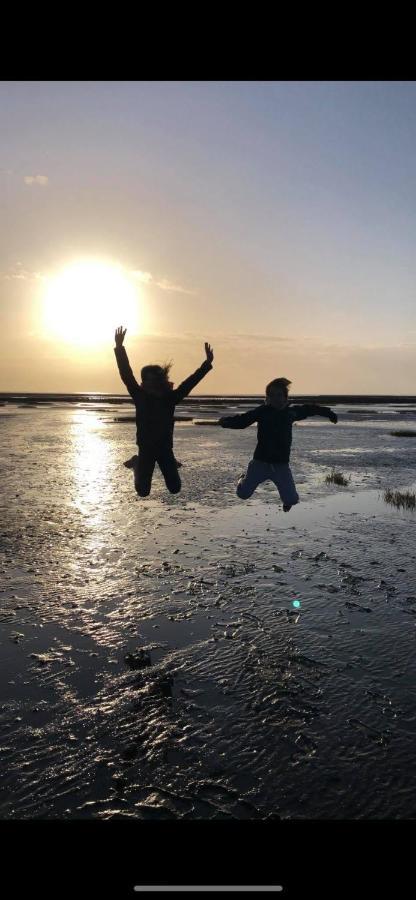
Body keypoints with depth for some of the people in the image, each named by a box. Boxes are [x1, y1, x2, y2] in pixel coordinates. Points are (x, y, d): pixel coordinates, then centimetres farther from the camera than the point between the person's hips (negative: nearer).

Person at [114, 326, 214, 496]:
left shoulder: (170, 397, -5)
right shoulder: (140, 396, -7)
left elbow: (190, 382, -9)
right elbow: (126, 375, -15)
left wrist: (207, 364, -16)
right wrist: (119, 348, -24)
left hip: (165, 448, 1)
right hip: (145, 449, -1)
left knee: (175, 489, 5)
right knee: (143, 491, 1)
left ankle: (170, 464, 37)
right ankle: (137, 464, 32)